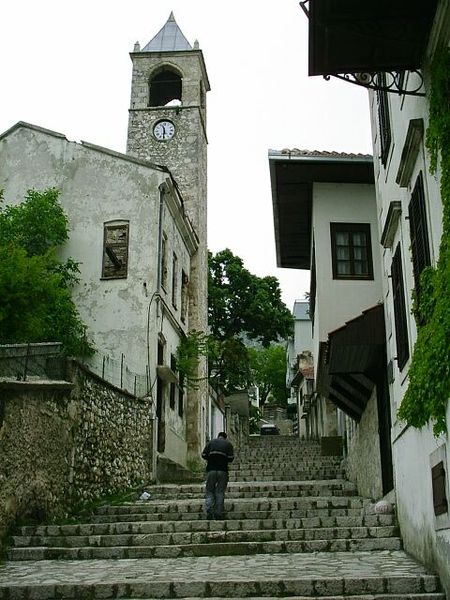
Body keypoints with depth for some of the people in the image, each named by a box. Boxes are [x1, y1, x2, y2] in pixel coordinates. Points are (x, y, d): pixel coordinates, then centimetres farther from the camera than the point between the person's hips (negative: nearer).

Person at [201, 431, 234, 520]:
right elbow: (231, 458, -3)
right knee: (220, 492, 6)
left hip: (211, 470, 1)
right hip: (223, 470, -1)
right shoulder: (228, 444, 10)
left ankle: (209, 511, -11)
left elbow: (203, 455, 2)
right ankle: (218, 514, 2)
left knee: (209, 492, 7)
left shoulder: (211, 442, 13)